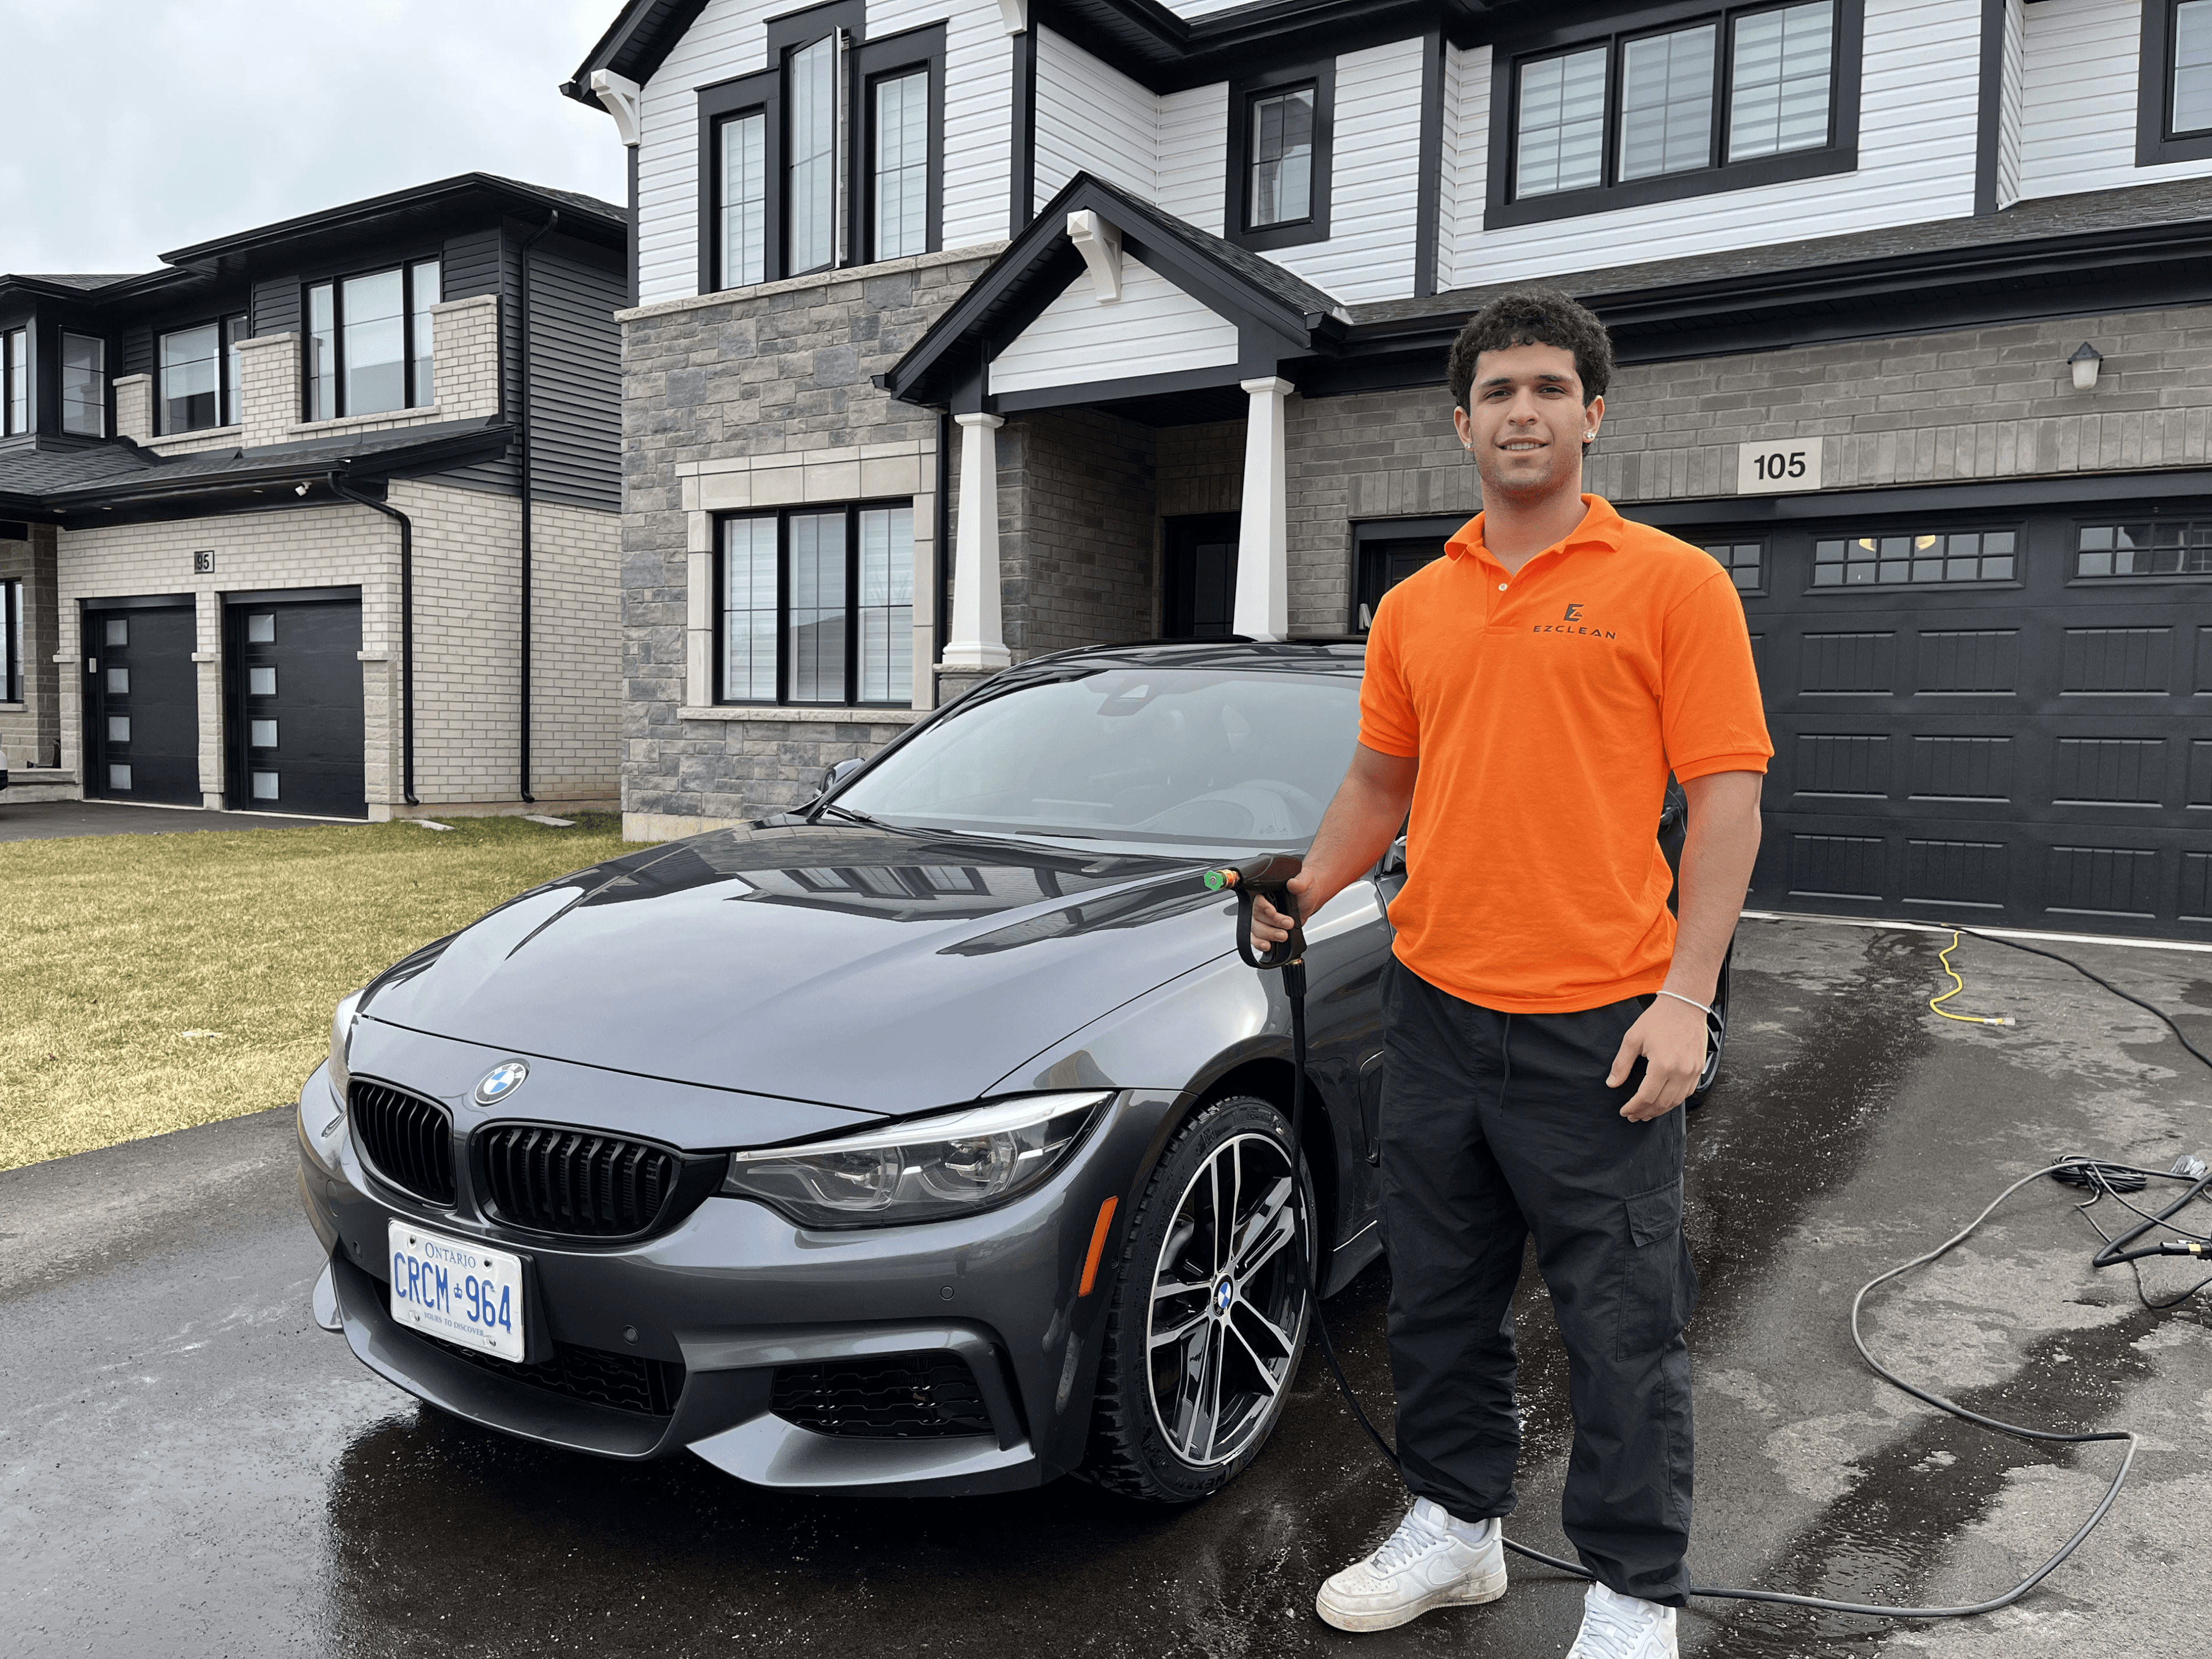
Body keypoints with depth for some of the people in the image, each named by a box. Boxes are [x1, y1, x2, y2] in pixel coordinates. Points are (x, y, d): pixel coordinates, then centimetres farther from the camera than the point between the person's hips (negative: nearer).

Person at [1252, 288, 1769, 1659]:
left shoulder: (1671, 583, -4)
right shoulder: (1416, 607, 11)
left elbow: (1728, 795, -7)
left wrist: (1685, 998, -15)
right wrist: (1304, 893, 3)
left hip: (1598, 1028, -5)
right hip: (1437, 1010, 5)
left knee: (1623, 1328, 6)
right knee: (1441, 1300, 17)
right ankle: (1457, 1525, 37)